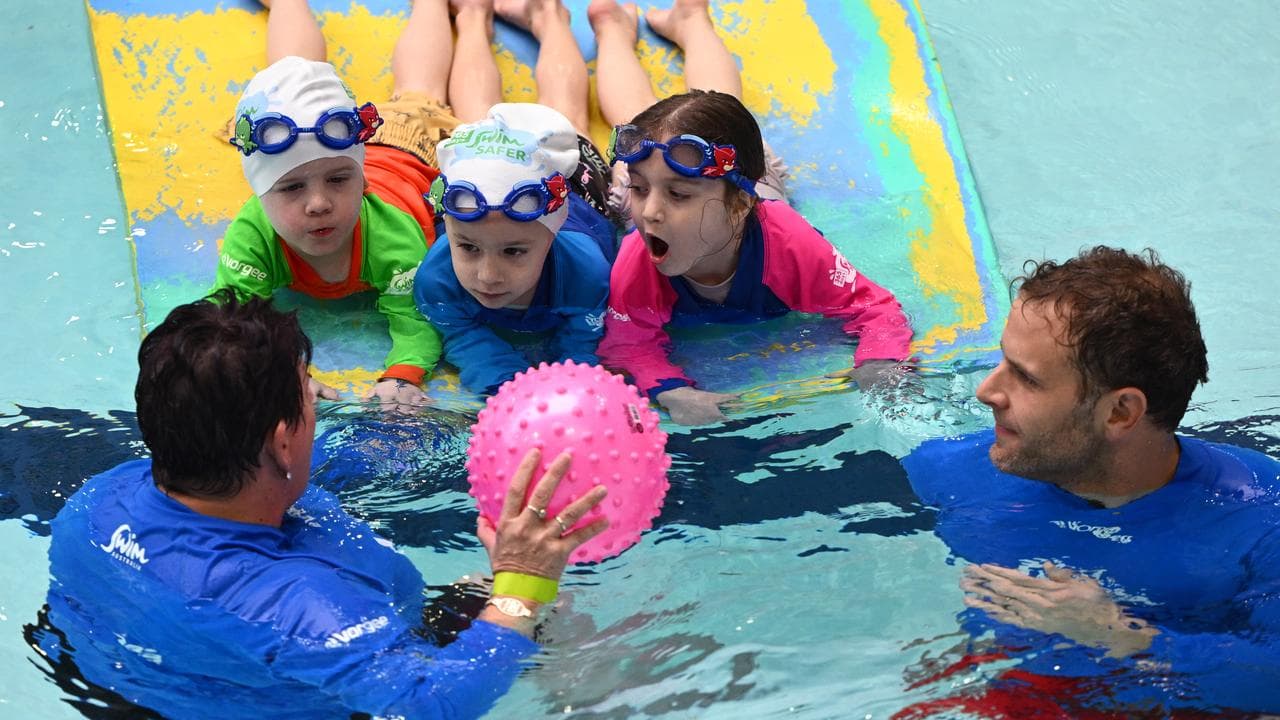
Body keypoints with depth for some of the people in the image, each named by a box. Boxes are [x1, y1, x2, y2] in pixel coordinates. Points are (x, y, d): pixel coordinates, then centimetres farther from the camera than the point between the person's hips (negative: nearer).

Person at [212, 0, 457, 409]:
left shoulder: (393, 234, -51)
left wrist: (401, 375, -70)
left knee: (419, 94, 31)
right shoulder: (252, 234, -48)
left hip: (405, 155, -1)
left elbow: (415, 318, -48)